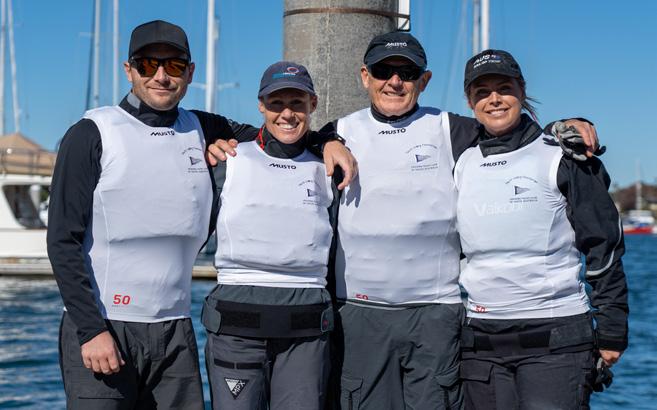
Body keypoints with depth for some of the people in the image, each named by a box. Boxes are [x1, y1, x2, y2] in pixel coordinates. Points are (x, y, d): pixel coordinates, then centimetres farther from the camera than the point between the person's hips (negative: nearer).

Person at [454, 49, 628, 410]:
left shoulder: (561, 159, 0)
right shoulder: (461, 165, 12)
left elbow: (604, 248, 0)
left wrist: (610, 332, -2)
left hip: (556, 339, -4)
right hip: (481, 343, 4)